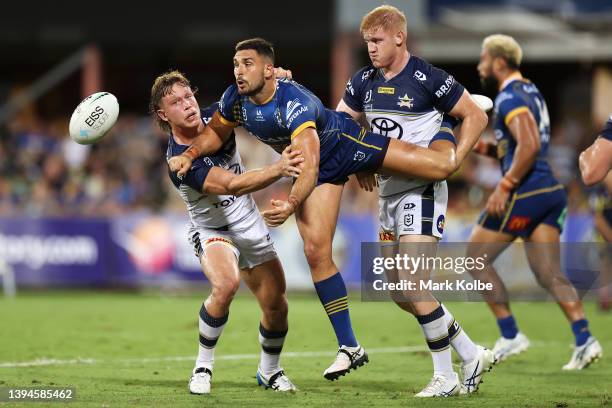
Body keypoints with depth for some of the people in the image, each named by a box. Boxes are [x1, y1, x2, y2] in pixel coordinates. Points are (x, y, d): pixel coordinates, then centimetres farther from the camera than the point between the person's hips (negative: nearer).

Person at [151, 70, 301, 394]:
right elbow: (232, 185, -37)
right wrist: (278, 169, -50)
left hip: (249, 225, 5)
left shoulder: (215, 117, -10)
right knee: (225, 284, -34)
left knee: (276, 306, 2)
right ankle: (203, 367, -15)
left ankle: (270, 371, 31)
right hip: (212, 232, -5)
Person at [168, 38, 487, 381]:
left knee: (442, 166, -13)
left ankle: (470, 111, 22)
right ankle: (350, 348, 0)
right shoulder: (235, 100, -17)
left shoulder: (295, 102, -37)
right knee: (316, 252, -8)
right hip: (320, 171, 5)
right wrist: (190, 154, -14)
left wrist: (291, 204, -62)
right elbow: (216, 132, 5)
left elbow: (309, 164, -47)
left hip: (346, 143, -5)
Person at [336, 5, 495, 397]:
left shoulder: (428, 78, -14)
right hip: (388, 191, 8)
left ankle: (446, 376, 0)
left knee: (413, 286, -14)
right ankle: (472, 356, 19)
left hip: (421, 190, -8)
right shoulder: (364, 82, 5)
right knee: (402, 293, 8)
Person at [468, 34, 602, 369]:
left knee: (476, 259, 4)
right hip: (551, 191, 9)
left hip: (525, 194, -9)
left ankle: (510, 335, 4)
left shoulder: (510, 97, -11)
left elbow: (530, 145, -25)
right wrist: (483, 147, 17)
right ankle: (584, 339, -8)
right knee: (550, 275, 6)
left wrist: (505, 187, -21)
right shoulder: (531, 92, 19)